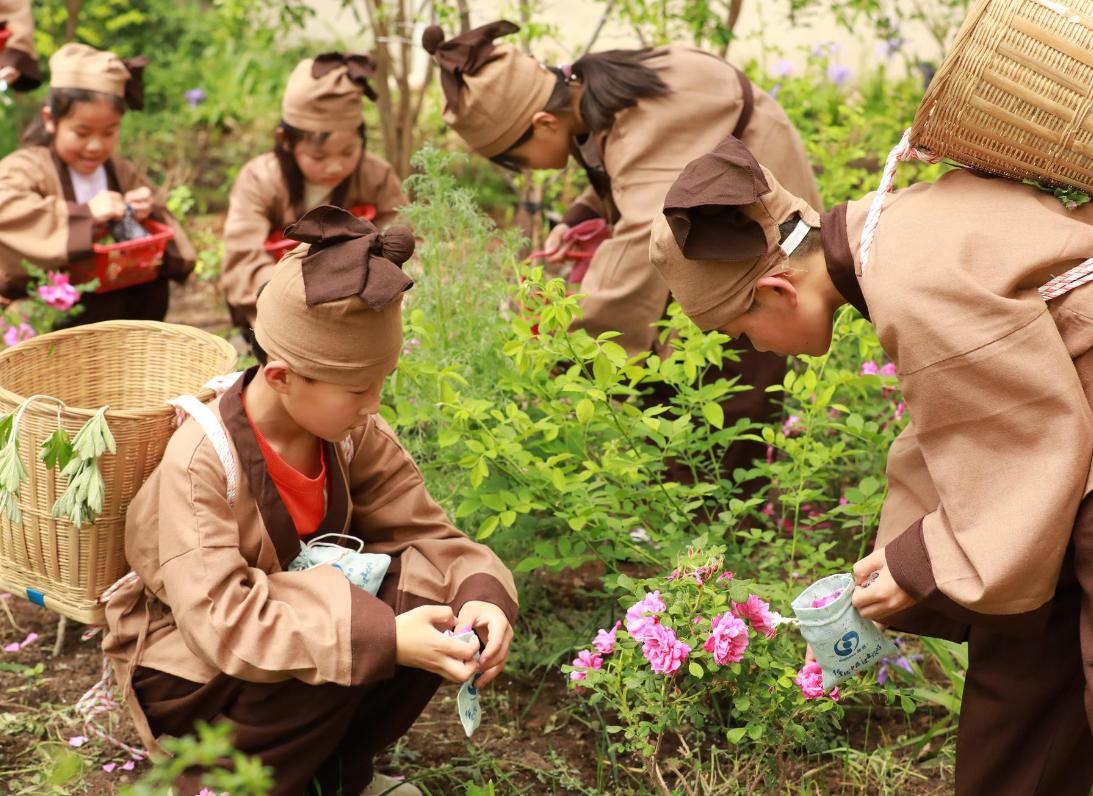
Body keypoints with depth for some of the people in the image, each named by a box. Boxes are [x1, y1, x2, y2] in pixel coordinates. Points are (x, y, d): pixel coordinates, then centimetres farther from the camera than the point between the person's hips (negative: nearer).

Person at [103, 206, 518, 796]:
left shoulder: (351, 432, -10)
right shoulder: (202, 461, -28)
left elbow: (422, 529, -7)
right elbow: (220, 620, -35)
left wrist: (481, 592, -30)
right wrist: (382, 640, -41)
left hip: (295, 615, 6)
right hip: (185, 668, -6)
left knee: (431, 589, -17)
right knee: (334, 658, -33)